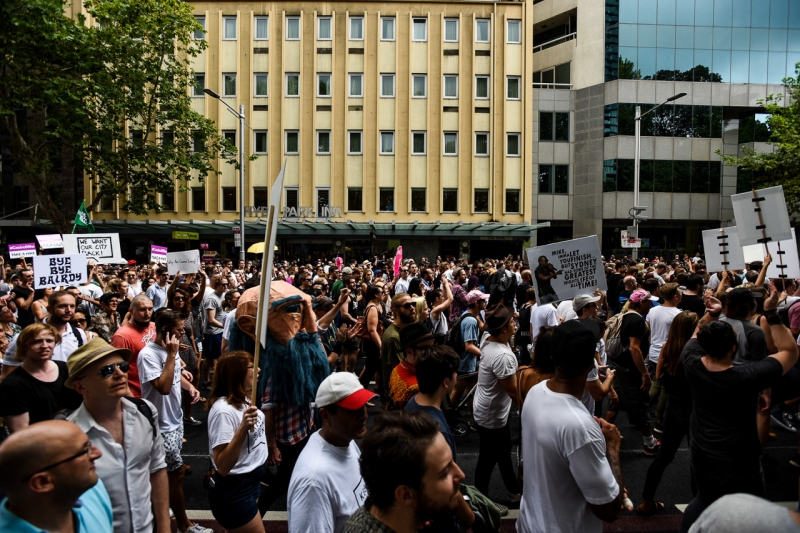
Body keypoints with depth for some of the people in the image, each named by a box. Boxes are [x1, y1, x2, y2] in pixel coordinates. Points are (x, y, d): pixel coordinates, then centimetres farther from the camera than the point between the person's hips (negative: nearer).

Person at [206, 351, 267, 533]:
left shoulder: (244, 399, 1)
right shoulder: (223, 410, -26)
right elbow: (222, 467, -31)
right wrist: (243, 428, -37)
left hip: (251, 482, 9)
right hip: (234, 491, -9)